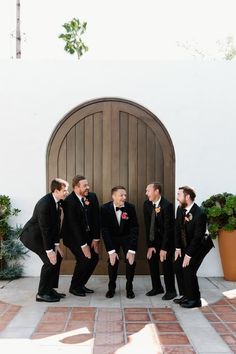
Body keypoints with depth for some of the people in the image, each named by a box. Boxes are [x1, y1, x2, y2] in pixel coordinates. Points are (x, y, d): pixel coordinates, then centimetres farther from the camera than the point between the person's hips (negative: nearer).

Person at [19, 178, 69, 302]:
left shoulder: (57, 201, -4)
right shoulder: (45, 203, -29)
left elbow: (56, 224, -1)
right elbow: (45, 228, -28)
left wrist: (56, 244, -4)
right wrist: (49, 250, -25)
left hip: (41, 235, 9)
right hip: (32, 235, -9)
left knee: (57, 257, 7)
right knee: (50, 260, -14)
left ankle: (50, 289, 17)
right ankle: (42, 293, 0)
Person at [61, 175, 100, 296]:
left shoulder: (92, 197, -6)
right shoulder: (69, 201, -24)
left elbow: (96, 218, -4)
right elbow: (73, 225, -25)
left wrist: (96, 238, -10)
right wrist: (83, 245, -26)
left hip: (88, 234, 6)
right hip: (72, 235, -6)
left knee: (94, 257, 0)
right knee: (84, 258, -18)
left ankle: (81, 285, 17)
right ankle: (74, 287, 3)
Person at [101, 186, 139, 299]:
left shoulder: (130, 207, -21)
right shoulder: (105, 208, -22)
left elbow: (134, 229, -19)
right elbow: (104, 230, -20)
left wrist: (132, 250, -25)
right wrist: (111, 250, -26)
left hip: (127, 237, 0)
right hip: (112, 238, 0)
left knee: (131, 261, -9)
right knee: (112, 261, -6)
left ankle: (129, 288, 11)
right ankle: (111, 288, 16)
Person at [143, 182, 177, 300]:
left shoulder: (167, 205, -26)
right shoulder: (147, 204, -9)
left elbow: (168, 228, -25)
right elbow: (148, 226, -8)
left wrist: (164, 248, -25)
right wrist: (150, 245, -12)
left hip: (168, 237, -6)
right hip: (154, 236, 6)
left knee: (167, 262, -7)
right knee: (151, 259, 5)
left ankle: (171, 290, 8)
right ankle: (157, 287, 20)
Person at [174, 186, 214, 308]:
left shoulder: (200, 213, -29)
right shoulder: (180, 209, -8)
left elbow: (198, 237, -26)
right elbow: (177, 229, 0)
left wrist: (189, 254, -23)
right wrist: (178, 248, -5)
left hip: (199, 245, -7)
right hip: (186, 244, 7)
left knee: (188, 269, -14)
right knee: (178, 266, 3)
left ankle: (195, 299, 3)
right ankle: (186, 295, 17)